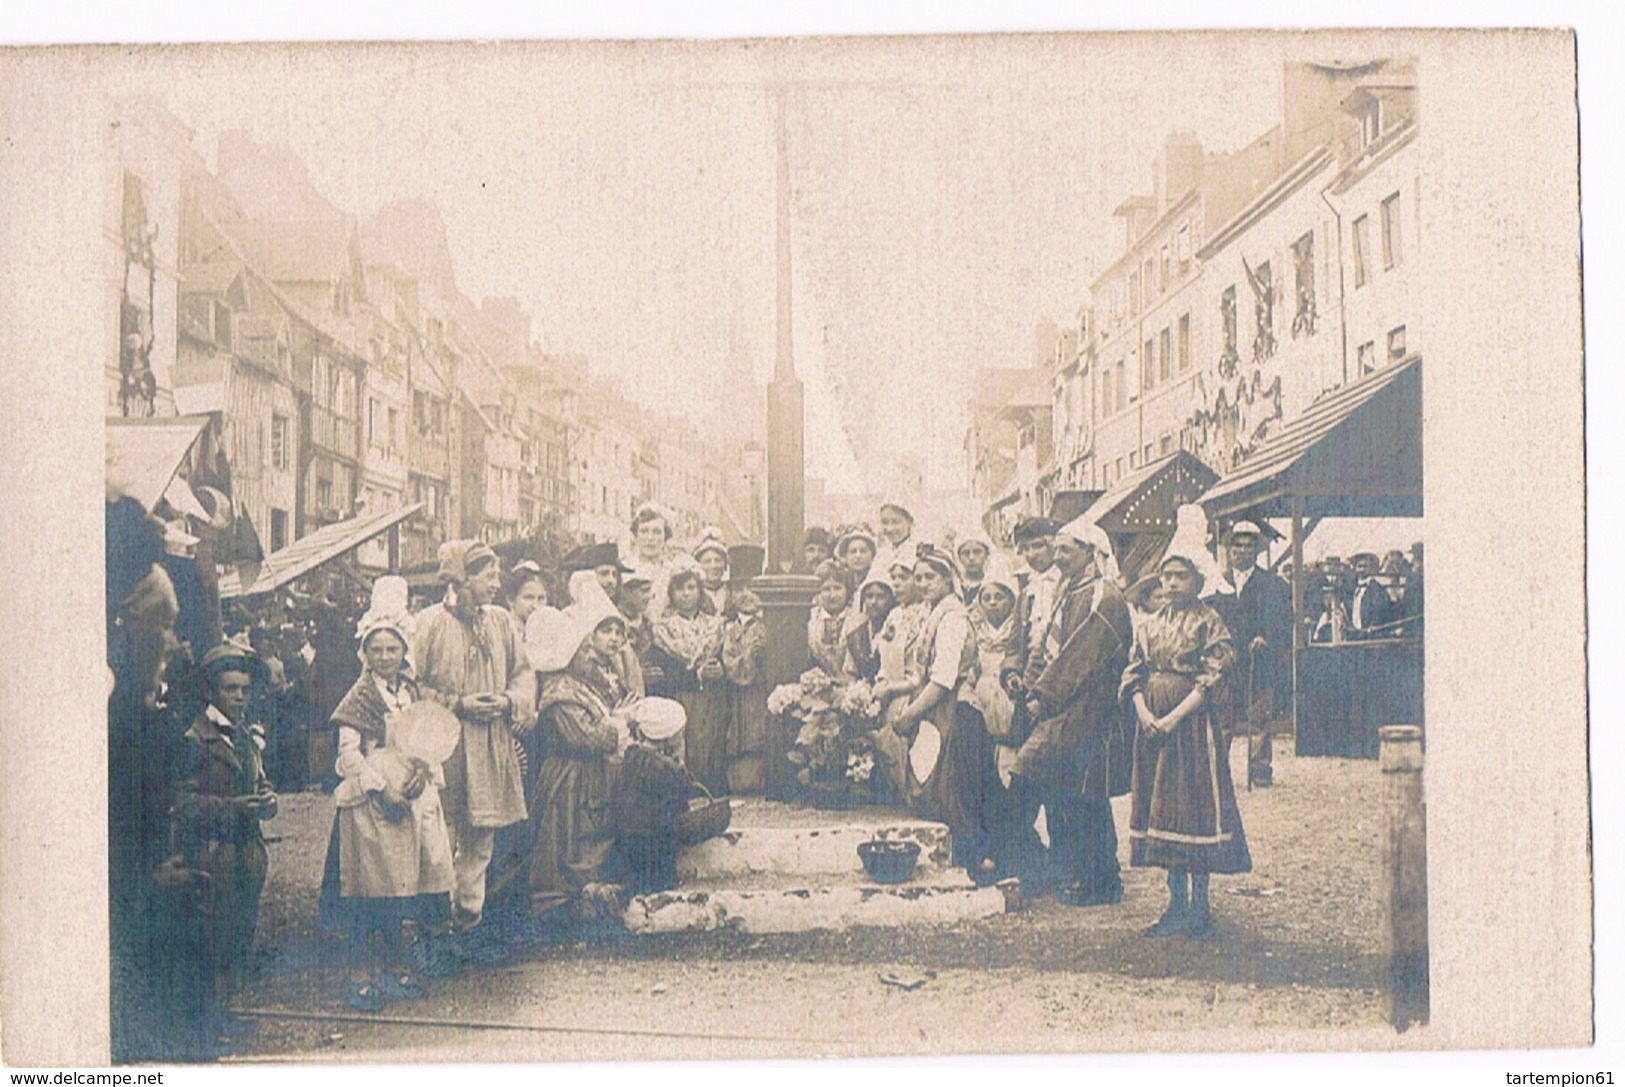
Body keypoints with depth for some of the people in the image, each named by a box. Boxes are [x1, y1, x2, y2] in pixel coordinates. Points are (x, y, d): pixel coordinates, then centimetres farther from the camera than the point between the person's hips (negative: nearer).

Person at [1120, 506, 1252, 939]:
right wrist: (1144, 713, -7)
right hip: (1153, 723, 6)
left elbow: (1211, 679, -11)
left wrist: (1175, 717, -18)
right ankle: (1177, 906, 14)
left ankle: (1200, 908, 0)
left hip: (1191, 723, -6)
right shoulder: (1151, 625, 13)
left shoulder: (1209, 623, -4)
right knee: (1161, 806, 7)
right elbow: (1134, 673, 10)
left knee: (1195, 806, -6)